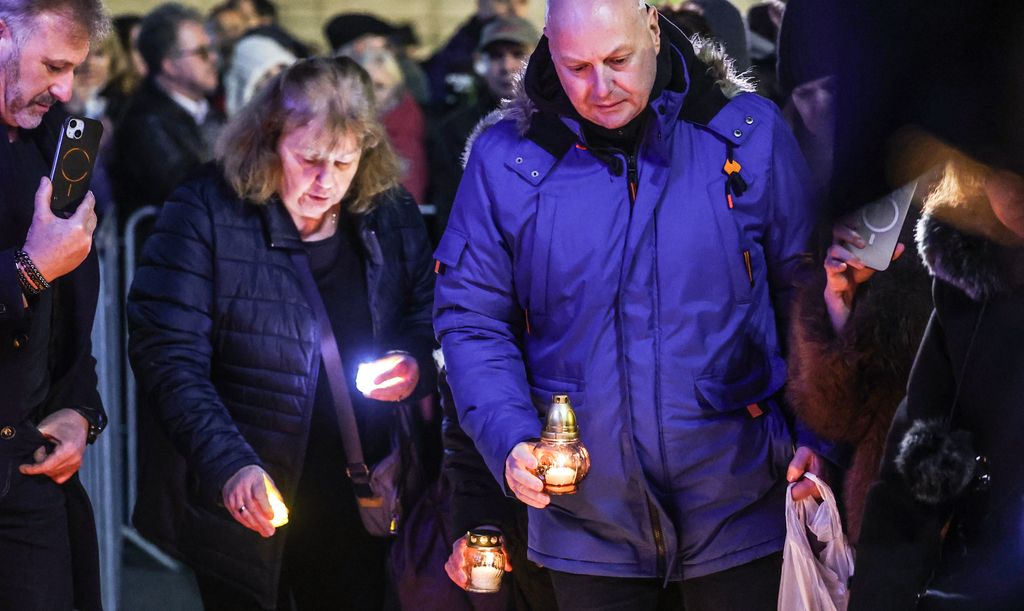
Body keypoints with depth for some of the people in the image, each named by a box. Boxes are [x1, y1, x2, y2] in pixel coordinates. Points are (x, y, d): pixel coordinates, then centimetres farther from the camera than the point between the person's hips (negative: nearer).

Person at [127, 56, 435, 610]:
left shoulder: (392, 216, 1)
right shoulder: (206, 212, -11)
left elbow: (430, 320, 11)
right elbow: (168, 356, -16)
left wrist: (415, 364, -14)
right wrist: (229, 466, -29)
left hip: (357, 503, 3)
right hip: (242, 506, -3)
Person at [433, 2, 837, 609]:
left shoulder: (748, 135, -3)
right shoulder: (506, 159, -2)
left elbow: (807, 295, 3)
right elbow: (471, 319, 2)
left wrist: (818, 436, -7)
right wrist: (510, 439, -13)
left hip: (738, 509, -1)